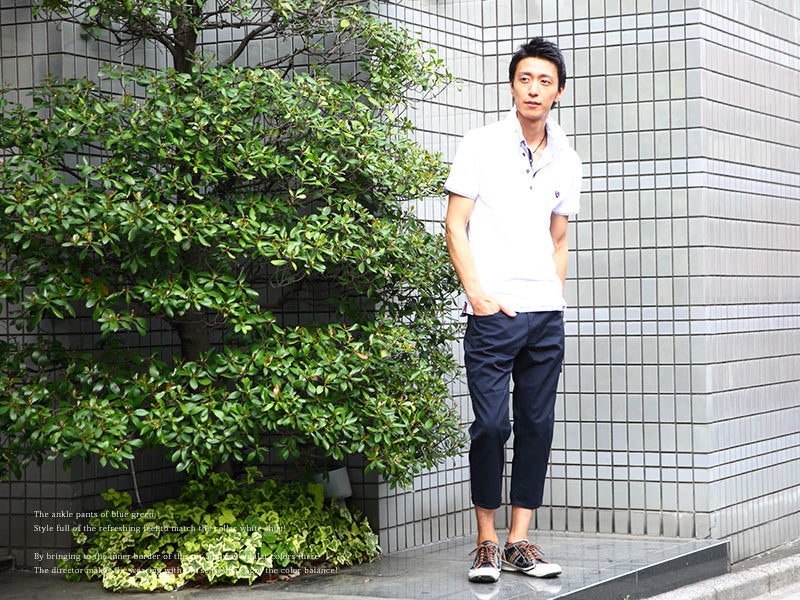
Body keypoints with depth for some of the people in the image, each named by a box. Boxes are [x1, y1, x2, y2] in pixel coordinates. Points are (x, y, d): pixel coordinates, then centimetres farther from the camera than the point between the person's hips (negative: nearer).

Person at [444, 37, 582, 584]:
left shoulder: (566, 161, 13)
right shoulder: (481, 145, 0)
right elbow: (455, 226, -2)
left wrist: (556, 301, 10)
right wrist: (477, 294, -10)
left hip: (547, 315, 4)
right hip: (494, 313, -4)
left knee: (538, 426, 5)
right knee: (491, 425, -7)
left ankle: (519, 543, 12)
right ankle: (487, 543, 5)